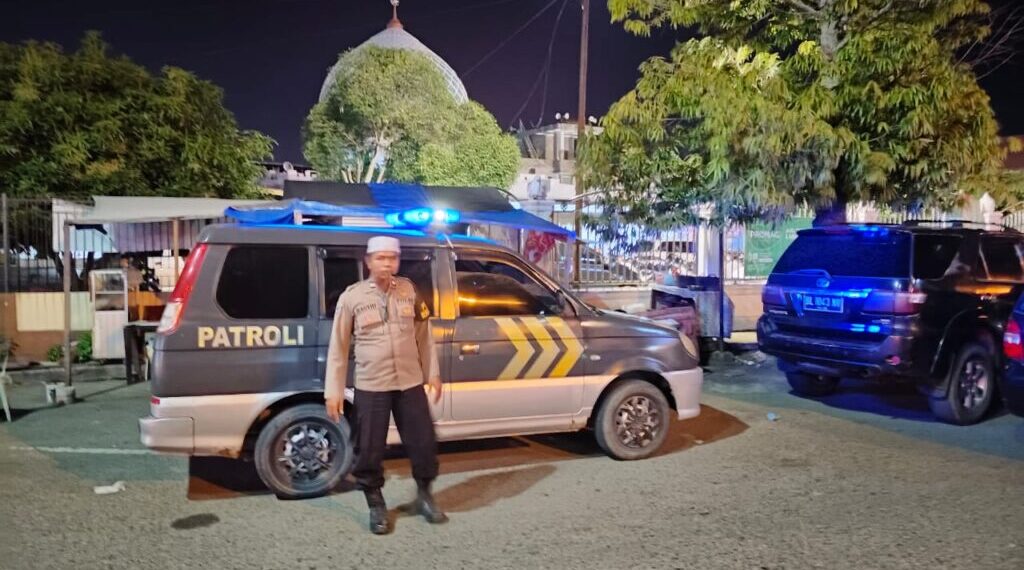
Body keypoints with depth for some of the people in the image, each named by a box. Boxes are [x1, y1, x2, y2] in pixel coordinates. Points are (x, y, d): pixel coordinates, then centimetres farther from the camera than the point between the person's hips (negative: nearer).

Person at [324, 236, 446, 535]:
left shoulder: (408, 290, 3)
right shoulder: (352, 297, -5)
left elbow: (423, 335, 11)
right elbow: (338, 347, -2)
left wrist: (432, 373, 11)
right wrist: (333, 391, -5)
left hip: (411, 383, 3)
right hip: (371, 387, -2)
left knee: (424, 443, 9)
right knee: (369, 451, 5)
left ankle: (424, 497, 33)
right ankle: (376, 507, 27)